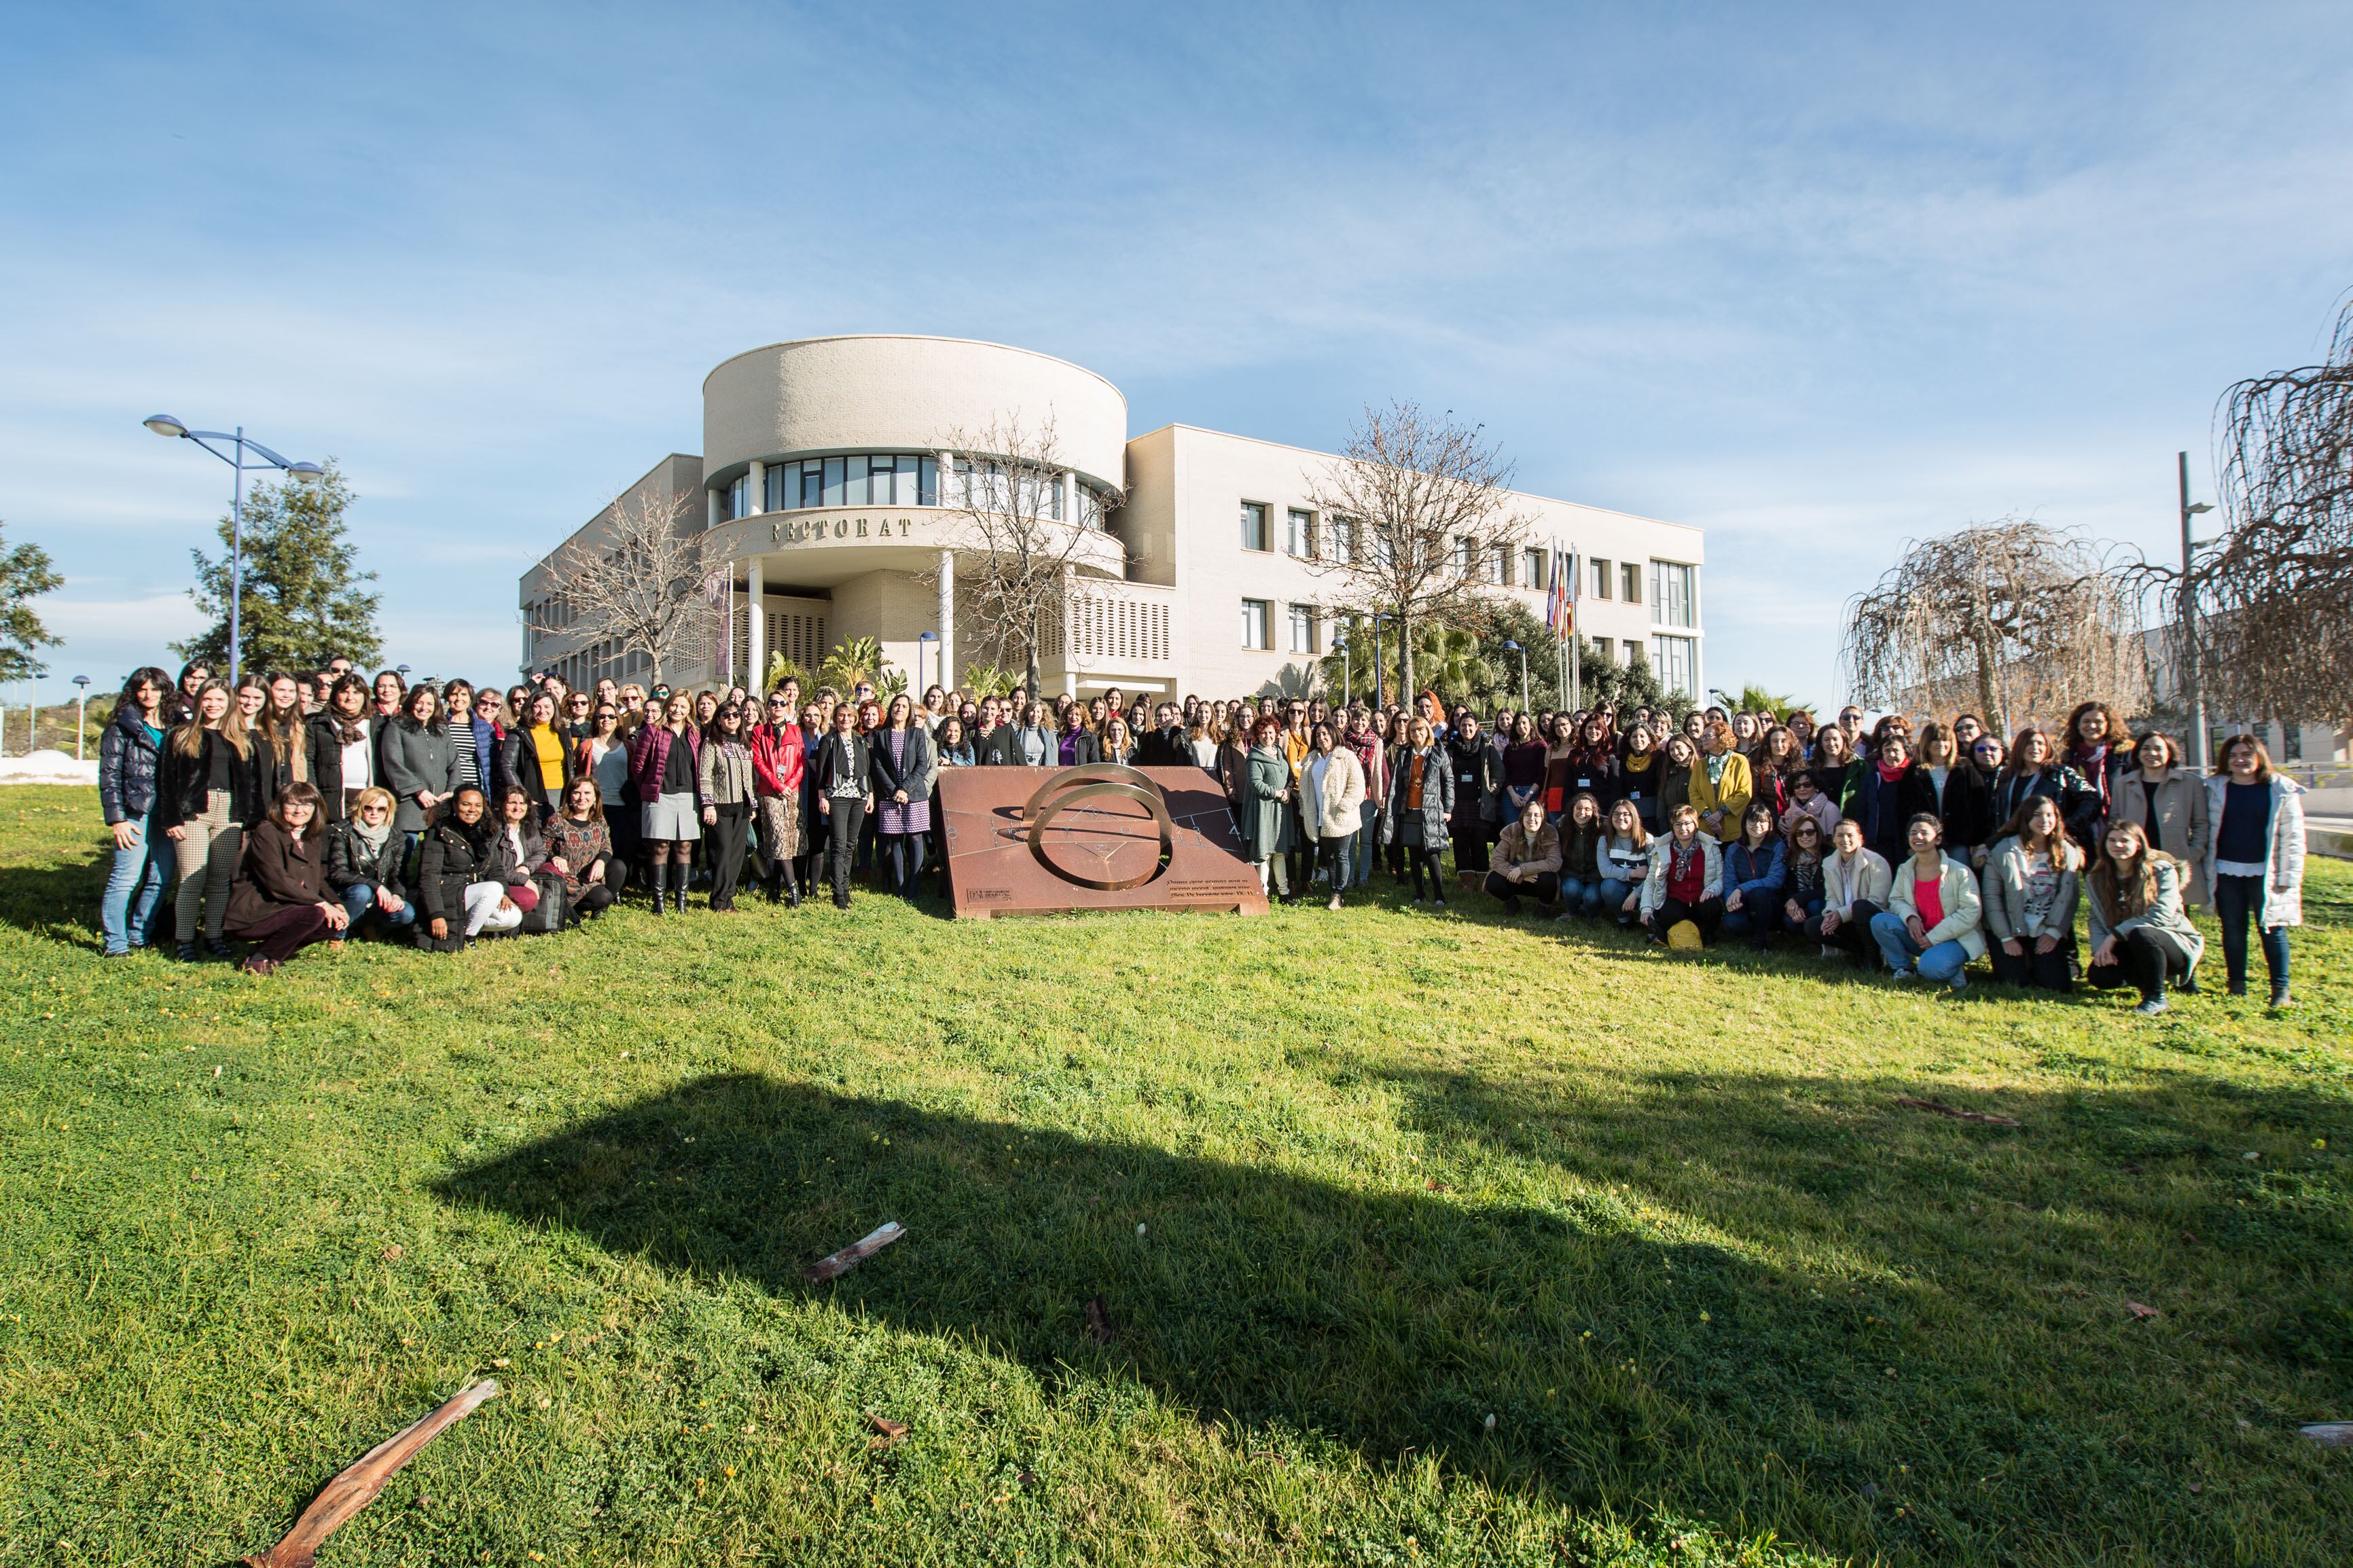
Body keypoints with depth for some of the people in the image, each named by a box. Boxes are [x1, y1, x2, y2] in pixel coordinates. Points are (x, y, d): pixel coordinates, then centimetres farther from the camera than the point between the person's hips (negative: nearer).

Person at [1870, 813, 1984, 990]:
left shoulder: (1959, 872, -12)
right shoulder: (1905, 870, 4)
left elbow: (1971, 912, -16)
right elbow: (1896, 899, 9)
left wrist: (1934, 937, -18)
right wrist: (1910, 917, -17)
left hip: (1957, 939, -5)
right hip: (1920, 935, 5)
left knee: (1931, 968, -34)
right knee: (1879, 921, -18)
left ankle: (1954, 972, 3)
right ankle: (1904, 969, -3)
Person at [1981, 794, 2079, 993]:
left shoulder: (2068, 852, 4)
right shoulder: (2005, 850, -5)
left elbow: (2069, 895, -1)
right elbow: (1991, 896, -6)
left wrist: (2054, 932, -11)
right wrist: (2006, 938, -10)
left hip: (2048, 932, 2)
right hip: (2012, 930, -2)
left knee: (2056, 984, -13)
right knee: (2014, 982, -15)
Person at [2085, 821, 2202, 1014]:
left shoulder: (2162, 871, -12)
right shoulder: (2098, 878, 3)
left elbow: (2161, 915, -24)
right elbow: (2096, 919, -1)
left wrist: (2116, 935, -28)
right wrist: (2101, 947, -21)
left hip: (2176, 944, -5)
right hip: (2129, 947, 5)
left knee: (2140, 934, -39)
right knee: (2098, 976, -22)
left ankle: (2156, 997, -19)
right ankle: (2150, 978, 9)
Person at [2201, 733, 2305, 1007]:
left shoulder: (2282, 790, 0)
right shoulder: (2215, 789, 5)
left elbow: (2293, 837, 0)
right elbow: (2207, 831, 8)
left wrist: (2288, 877, -5)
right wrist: (2207, 872, 4)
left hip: (2265, 873, -2)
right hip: (2226, 872, 2)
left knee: (2272, 929, 1)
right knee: (2232, 930, 7)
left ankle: (2280, 989, 6)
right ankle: (2237, 986, 15)